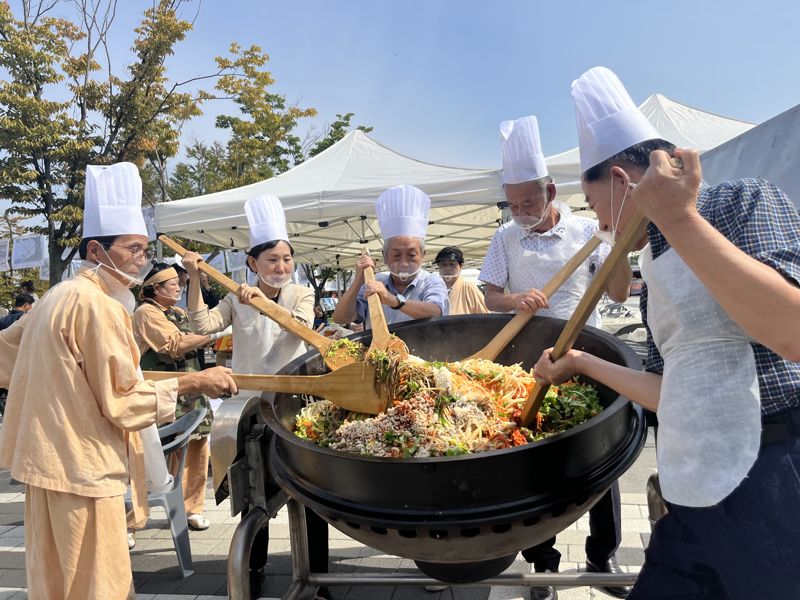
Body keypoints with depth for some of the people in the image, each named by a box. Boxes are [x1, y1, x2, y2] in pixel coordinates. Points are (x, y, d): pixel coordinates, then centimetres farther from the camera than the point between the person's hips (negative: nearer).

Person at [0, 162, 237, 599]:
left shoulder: (60, 296, 11)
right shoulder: (96, 305, -18)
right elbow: (122, 399, -18)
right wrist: (194, 382, -13)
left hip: (50, 460, 10)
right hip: (81, 465, -10)